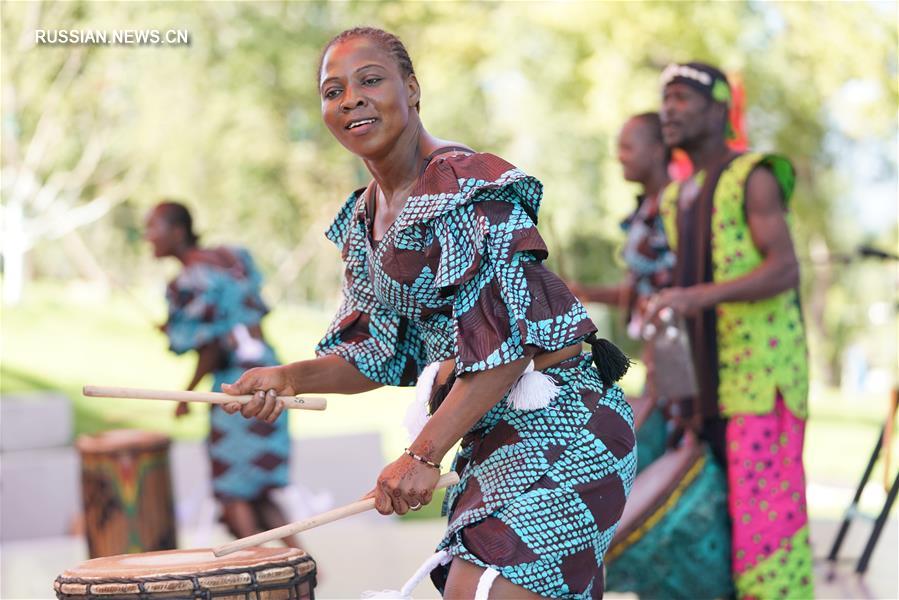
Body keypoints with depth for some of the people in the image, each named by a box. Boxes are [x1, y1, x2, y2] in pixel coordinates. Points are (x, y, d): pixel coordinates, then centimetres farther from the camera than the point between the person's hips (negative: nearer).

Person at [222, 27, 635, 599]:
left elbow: (507, 342, -22)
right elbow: (378, 354, 14)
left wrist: (423, 455, -22)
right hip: (490, 435, 9)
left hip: (557, 423, -9)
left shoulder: (469, 186, -16)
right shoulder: (365, 221, 11)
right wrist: (289, 377, -5)